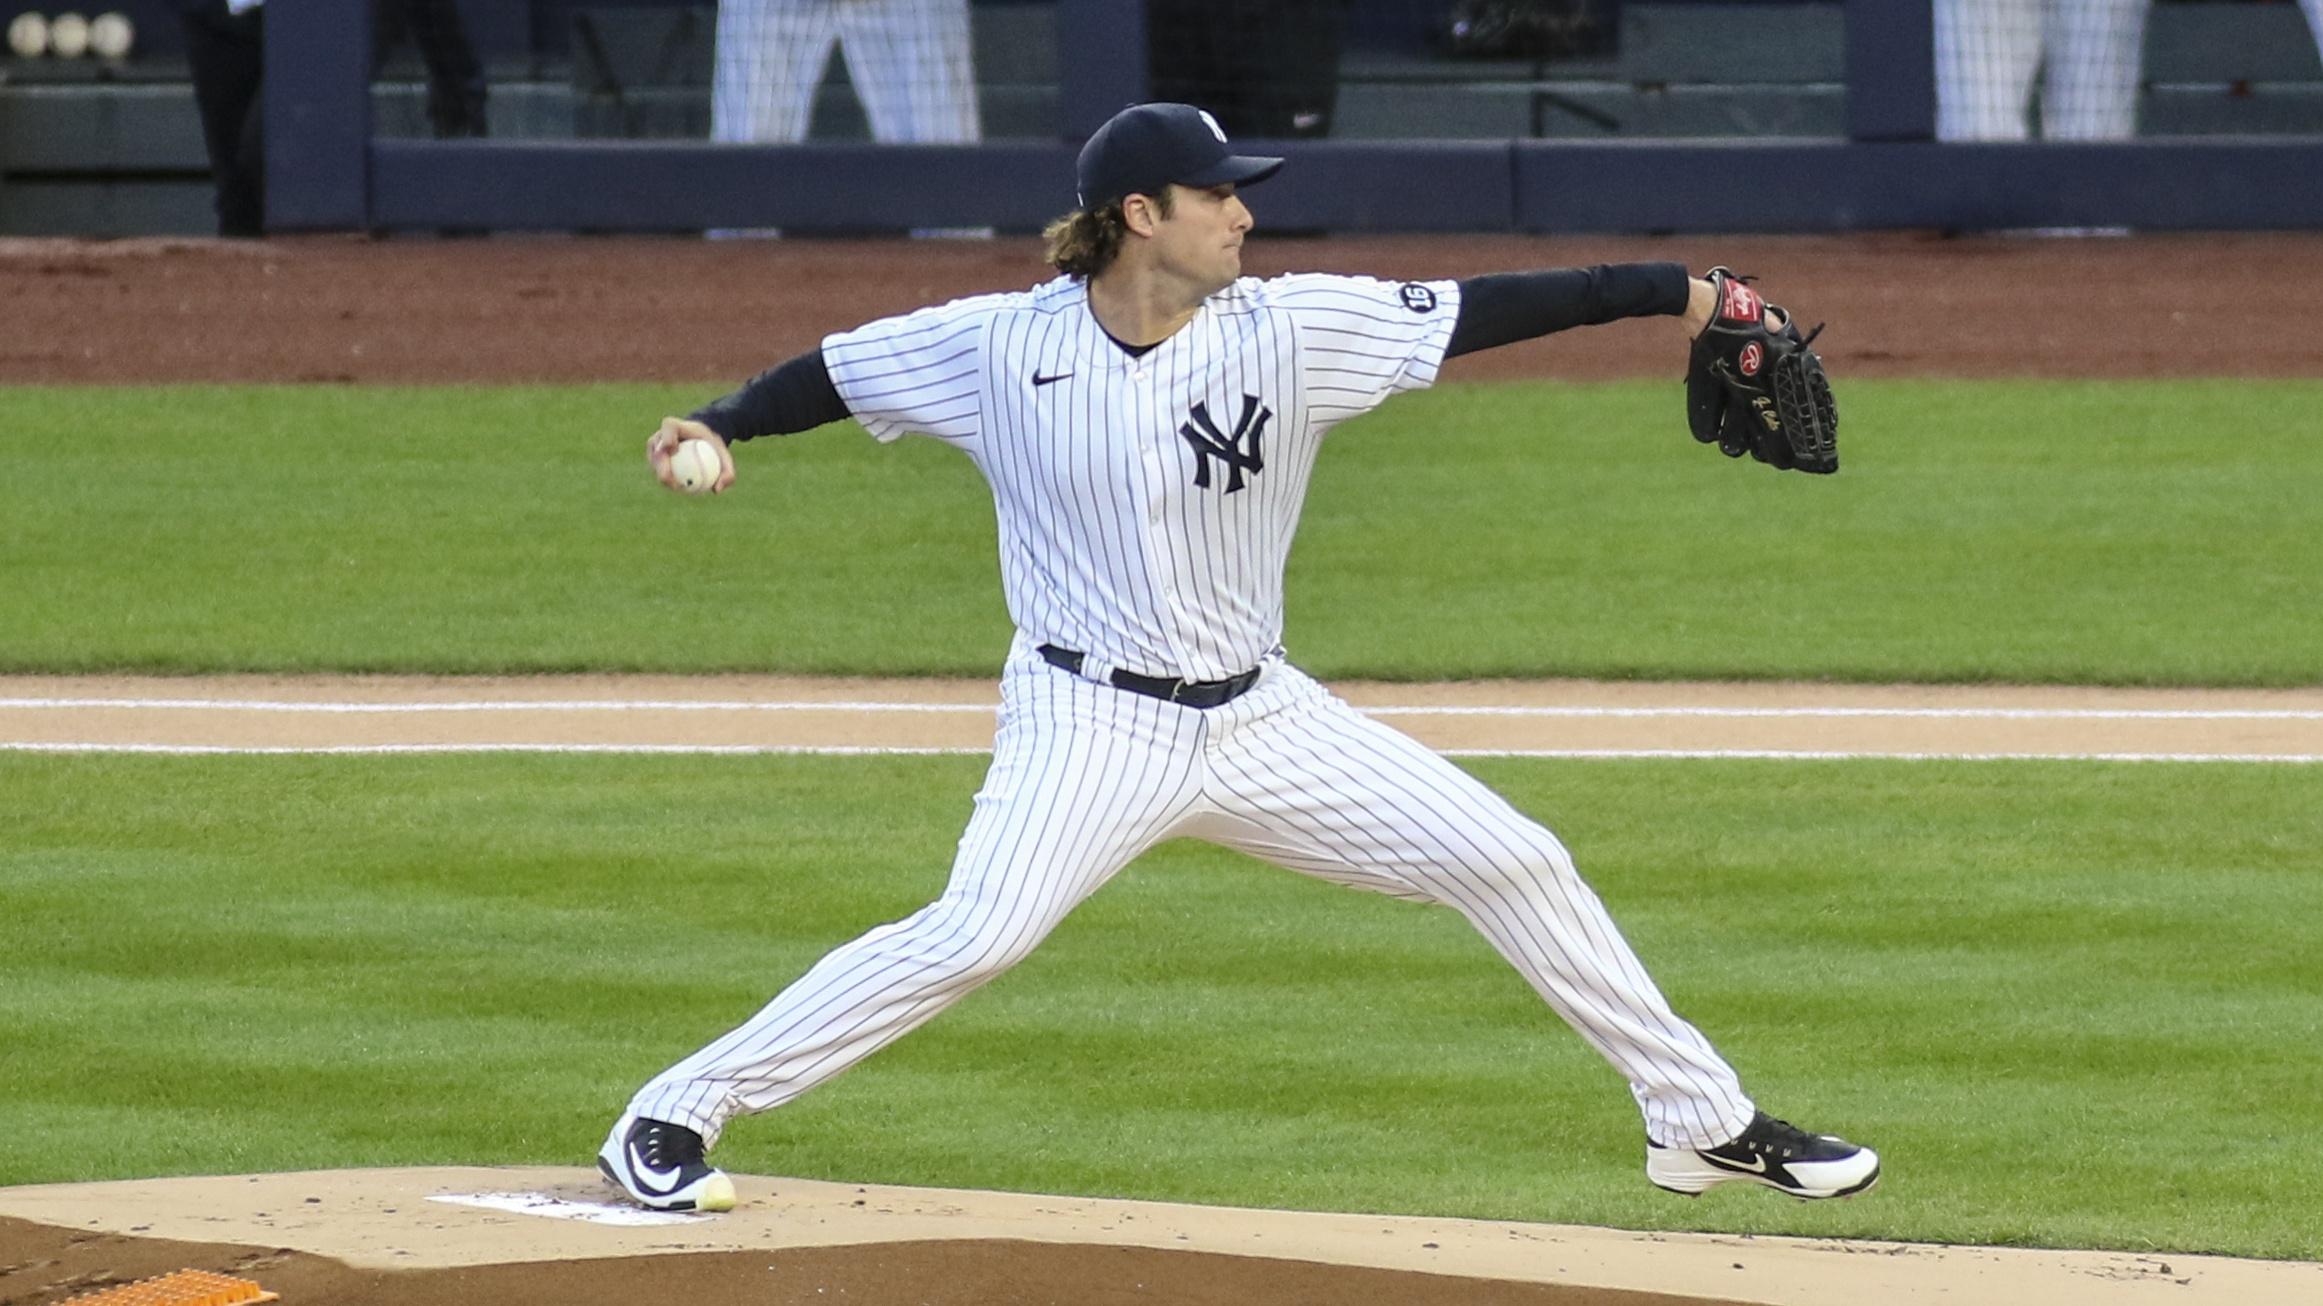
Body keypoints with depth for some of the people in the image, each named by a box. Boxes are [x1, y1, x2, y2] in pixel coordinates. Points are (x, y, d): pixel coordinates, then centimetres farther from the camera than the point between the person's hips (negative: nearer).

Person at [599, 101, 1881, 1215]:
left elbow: (1477, 313, -9)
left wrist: (1675, 291, -15)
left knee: (1515, 864, 2)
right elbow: (834, 373, 2)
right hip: (1091, 725, -4)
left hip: (1262, 717, 4)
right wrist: (717, 423, -16)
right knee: (974, 937, -26)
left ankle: (1703, 1118, 17)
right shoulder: (1004, 347, -9)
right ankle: (671, 1118, -16)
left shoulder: (1288, 328, -6)